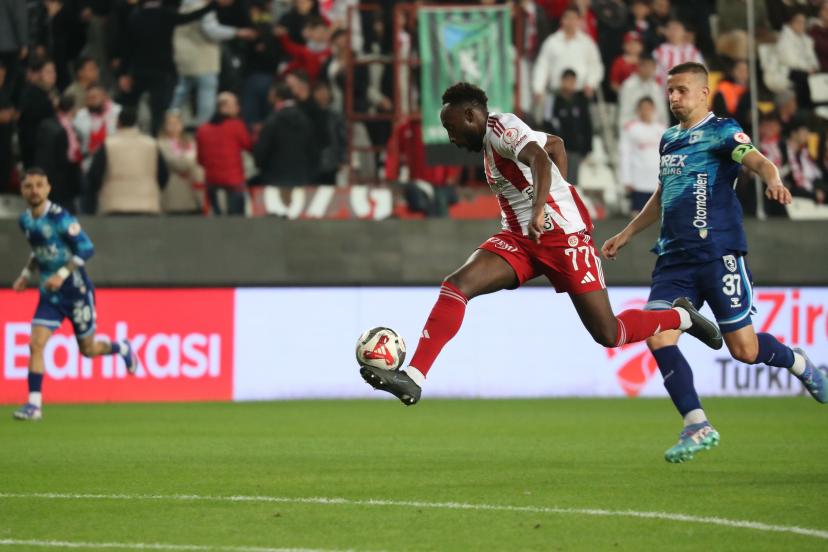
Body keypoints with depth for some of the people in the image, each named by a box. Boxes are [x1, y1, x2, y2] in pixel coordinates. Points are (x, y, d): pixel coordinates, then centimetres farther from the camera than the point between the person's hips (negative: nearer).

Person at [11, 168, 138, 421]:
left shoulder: (59, 218, -18)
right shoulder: (25, 220, 3)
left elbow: (86, 248, -20)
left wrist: (62, 274, -27)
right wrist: (27, 273, 10)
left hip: (75, 290, -5)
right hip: (49, 294, 5)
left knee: (88, 349, 9)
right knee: (36, 343, -13)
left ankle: (121, 348, 41)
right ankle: (34, 404, -10)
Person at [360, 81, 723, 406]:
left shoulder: (501, 128, -12)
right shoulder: (492, 139, 15)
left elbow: (540, 159, -32)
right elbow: (555, 144, 30)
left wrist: (540, 210, -46)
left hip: (563, 236, -9)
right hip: (519, 240, 9)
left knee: (609, 334, -6)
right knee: (456, 286, -14)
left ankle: (682, 317, 22)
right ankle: (412, 378, -21)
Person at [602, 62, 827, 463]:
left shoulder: (721, 131, -4)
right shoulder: (669, 140, 17)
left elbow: (757, 161, -23)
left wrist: (774, 182, -45)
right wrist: (627, 233, 36)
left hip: (718, 253, -6)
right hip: (674, 258, 6)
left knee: (744, 349, -3)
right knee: (657, 337, -13)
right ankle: (697, 426, -7)